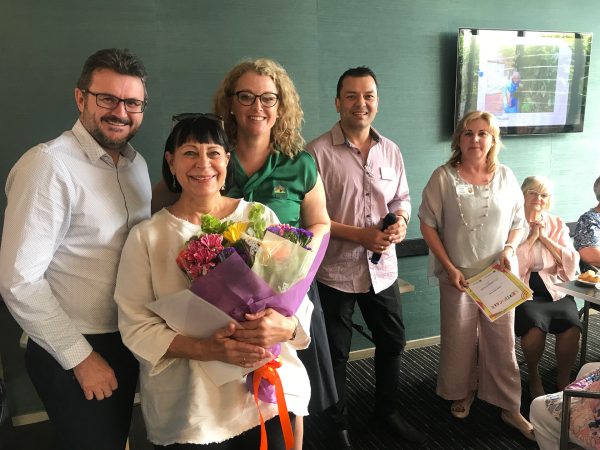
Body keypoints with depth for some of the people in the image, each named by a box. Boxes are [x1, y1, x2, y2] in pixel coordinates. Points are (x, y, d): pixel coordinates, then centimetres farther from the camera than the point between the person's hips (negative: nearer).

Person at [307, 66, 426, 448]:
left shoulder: (391, 151, 5)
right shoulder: (318, 152, -13)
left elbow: (402, 199, 13)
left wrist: (401, 222, -10)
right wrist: (361, 235, -21)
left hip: (383, 269, 5)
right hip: (335, 272, -5)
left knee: (393, 342, 20)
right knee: (336, 354, 12)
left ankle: (387, 409, 45)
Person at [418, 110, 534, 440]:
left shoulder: (506, 177, 1)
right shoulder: (443, 177, -8)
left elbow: (519, 222, 9)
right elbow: (428, 225, -7)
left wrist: (509, 249, -10)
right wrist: (449, 267, -11)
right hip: (458, 275, -1)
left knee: (502, 341, 9)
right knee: (458, 339, 12)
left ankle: (509, 407, 25)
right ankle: (462, 393, 36)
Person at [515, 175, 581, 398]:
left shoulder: (557, 224, 12)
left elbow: (571, 264, 1)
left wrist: (544, 237, -4)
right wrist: (531, 236, -8)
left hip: (555, 289, 3)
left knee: (572, 327, -25)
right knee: (535, 327, -30)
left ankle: (563, 378, 3)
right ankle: (533, 377, 2)